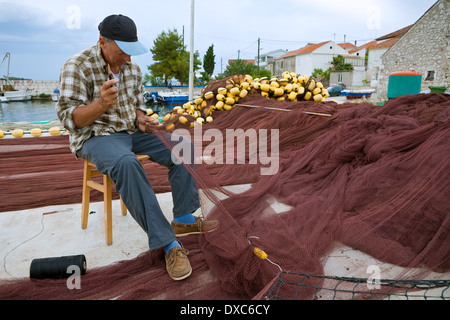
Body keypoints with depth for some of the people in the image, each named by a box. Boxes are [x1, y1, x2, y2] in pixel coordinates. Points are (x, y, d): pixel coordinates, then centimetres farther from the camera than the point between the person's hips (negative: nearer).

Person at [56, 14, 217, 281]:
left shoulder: (133, 69, 8)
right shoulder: (77, 67, -11)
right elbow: (69, 118, -16)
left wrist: (141, 120, -6)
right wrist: (101, 104, -35)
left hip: (131, 132, 7)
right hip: (95, 136, -6)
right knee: (126, 163, -39)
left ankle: (184, 219, -4)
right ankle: (168, 244, -33)